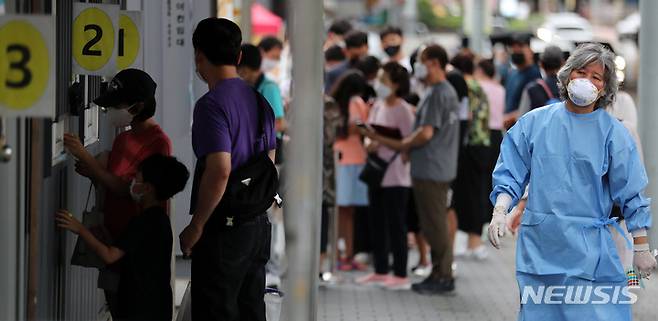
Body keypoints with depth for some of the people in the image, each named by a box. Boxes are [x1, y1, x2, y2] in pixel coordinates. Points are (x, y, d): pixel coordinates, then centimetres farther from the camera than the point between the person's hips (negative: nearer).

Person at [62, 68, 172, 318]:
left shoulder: (158, 142, -14)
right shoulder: (122, 139, 13)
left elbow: (127, 190, -19)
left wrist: (86, 158, -19)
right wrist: (92, 172, -1)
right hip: (112, 236, 8)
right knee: (116, 308, 12)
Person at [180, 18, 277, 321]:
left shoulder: (212, 105, -16)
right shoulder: (259, 101, 10)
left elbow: (219, 172, -25)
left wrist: (195, 227, -17)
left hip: (223, 230, -8)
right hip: (258, 225, 8)